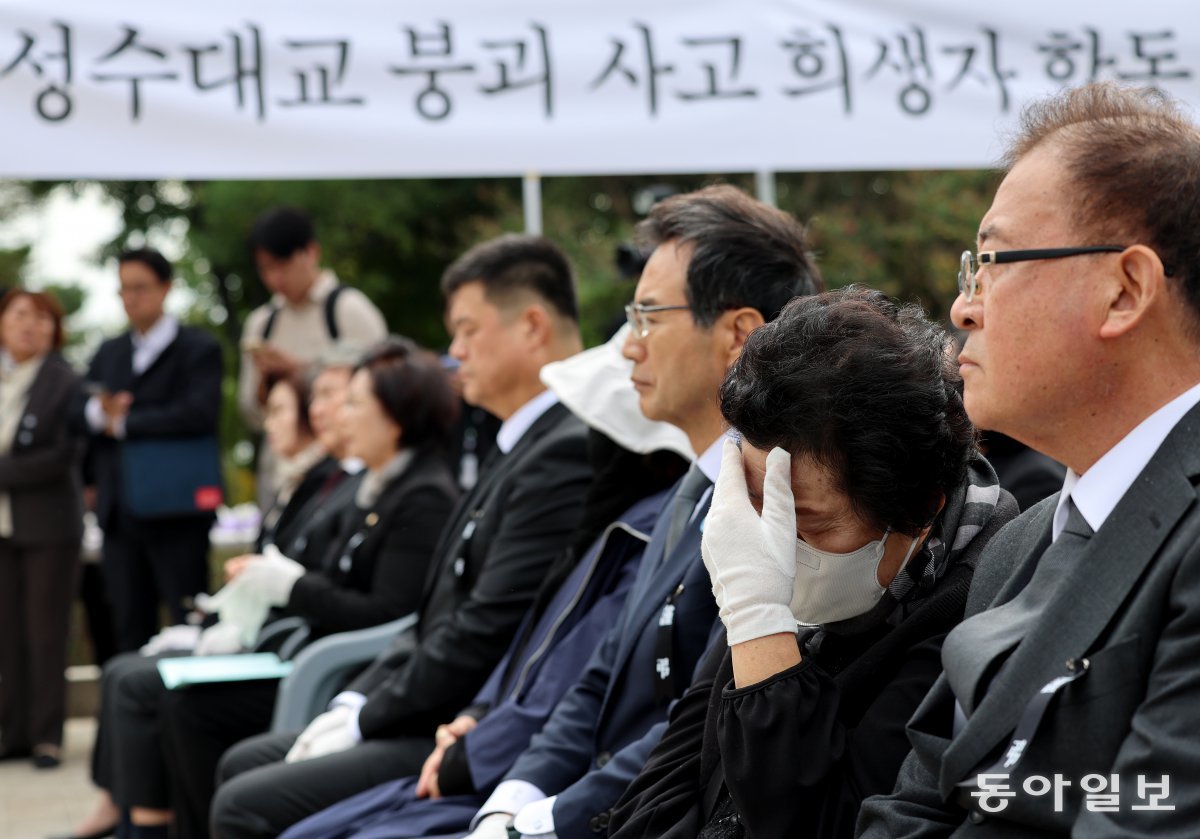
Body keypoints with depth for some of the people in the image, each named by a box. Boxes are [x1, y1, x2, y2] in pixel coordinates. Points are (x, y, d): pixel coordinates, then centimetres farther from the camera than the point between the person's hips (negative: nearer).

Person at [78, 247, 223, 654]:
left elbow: (199, 413, -17)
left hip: (176, 512, -6)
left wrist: (124, 422, -12)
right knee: (130, 629, 8)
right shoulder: (109, 353, 18)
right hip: (120, 512, 6)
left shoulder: (198, 348, -1)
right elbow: (76, 414, 9)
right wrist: (96, 412, -15)